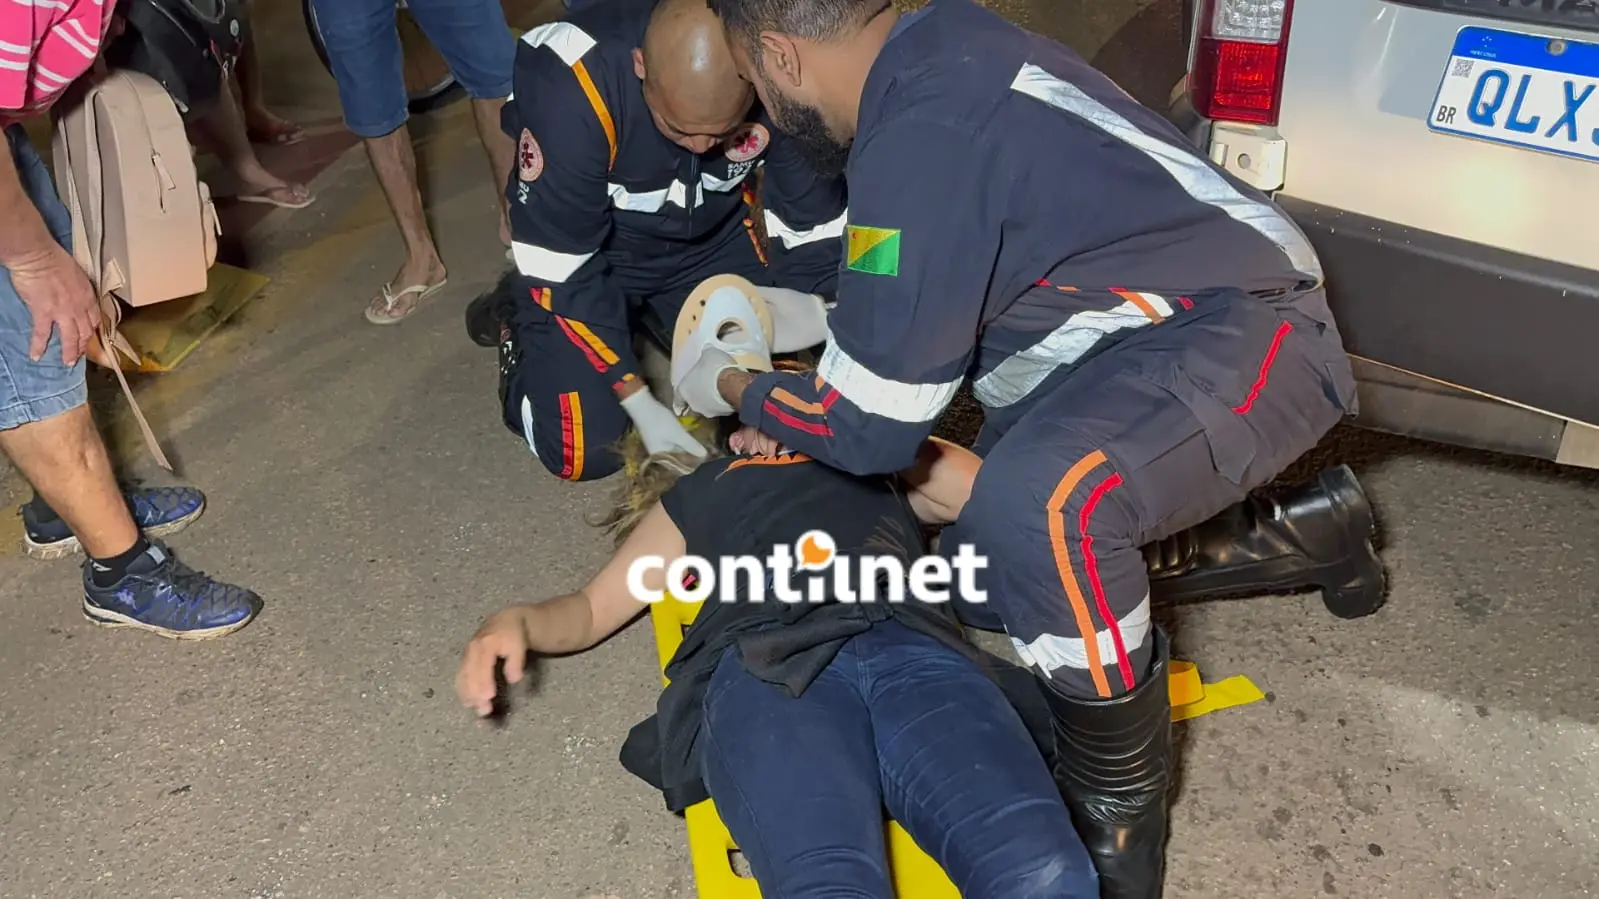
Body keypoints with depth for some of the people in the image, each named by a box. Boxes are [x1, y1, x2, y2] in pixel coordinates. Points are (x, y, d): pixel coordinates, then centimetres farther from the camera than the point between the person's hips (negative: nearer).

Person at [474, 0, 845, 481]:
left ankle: (644, 311, 20)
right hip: (582, 252, -3)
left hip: (712, 239, 3)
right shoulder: (568, 86, -36)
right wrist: (641, 405, -27)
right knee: (585, 448, -12)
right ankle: (519, 315, 17)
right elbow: (560, 266, -27)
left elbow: (814, 228, -17)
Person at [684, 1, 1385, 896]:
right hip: (1170, 325, 10)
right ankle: (1302, 533, 26)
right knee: (995, 574, 14)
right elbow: (936, 282, 20)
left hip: (1242, 335, -10)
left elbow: (870, 428, -18)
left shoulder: (921, 141, -26)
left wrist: (737, 389, -1)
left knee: (1036, 508, -38)